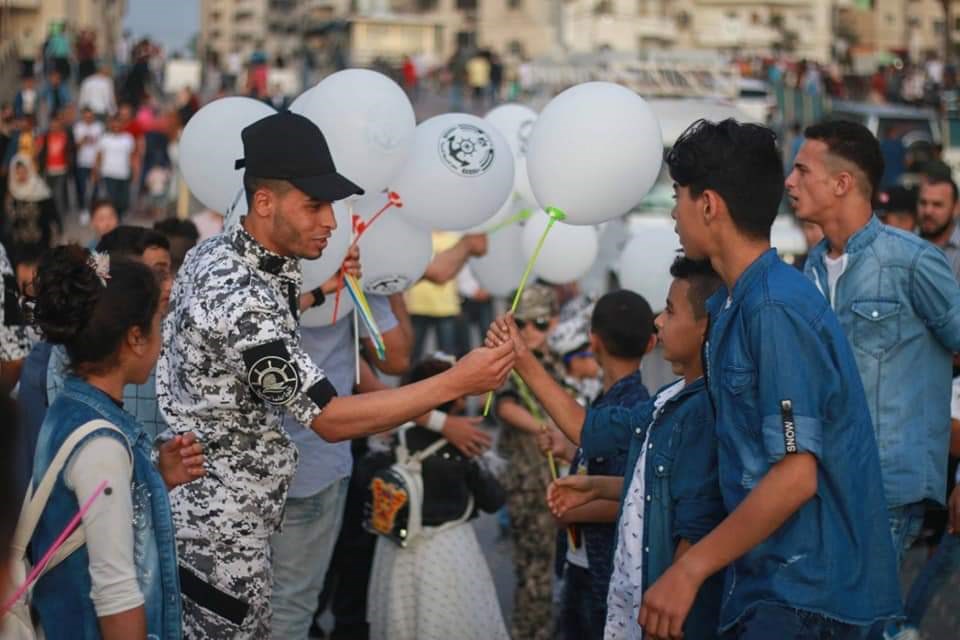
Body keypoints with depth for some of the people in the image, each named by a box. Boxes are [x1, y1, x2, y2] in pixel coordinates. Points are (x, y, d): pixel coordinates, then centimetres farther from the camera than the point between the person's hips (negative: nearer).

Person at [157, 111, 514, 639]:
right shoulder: (242, 303, -29)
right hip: (217, 527, -10)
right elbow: (330, 419, -29)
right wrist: (457, 383, -31)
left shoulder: (215, 253, 2)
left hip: (191, 506, 10)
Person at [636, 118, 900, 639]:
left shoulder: (776, 309, -18)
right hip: (762, 586, 9)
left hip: (804, 595, -9)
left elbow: (795, 476, -22)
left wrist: (690, 569, -18)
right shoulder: (733, 306, 11)